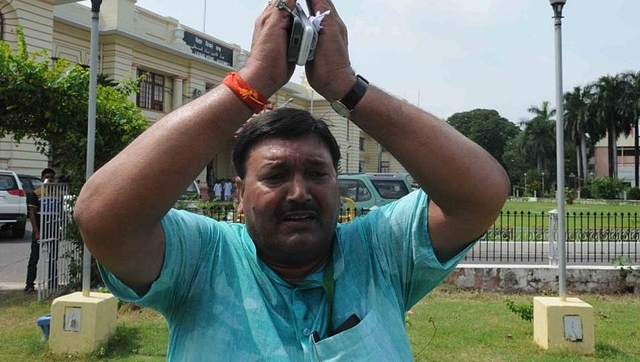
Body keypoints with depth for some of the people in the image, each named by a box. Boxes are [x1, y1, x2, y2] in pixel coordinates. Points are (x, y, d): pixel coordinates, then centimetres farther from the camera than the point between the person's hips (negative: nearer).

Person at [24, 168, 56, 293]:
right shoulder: (35, 194, -4)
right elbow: (32, 214, -6)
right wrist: (36, 232, -12)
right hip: (39, 231, -3)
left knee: (52, 258, 10)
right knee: (34, 258, 2)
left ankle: (52, 284, 17)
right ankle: (29, 284, 7)